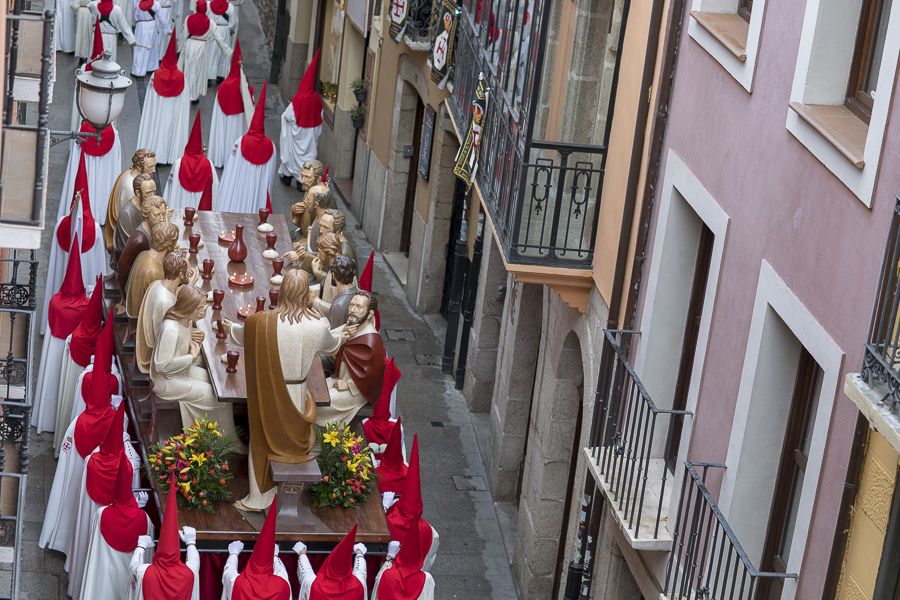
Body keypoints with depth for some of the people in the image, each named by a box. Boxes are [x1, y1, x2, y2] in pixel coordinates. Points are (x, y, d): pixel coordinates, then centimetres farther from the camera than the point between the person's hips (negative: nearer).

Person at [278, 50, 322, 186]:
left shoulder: (298, 100, -26)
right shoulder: (316, 99, -14)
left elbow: (288, 116, -14)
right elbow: (320, 117, -3)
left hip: (296, 134, -3)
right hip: (311, 134, 3)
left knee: (292, 152, 16)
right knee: (309, 152, 16)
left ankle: (287, 176, 32)